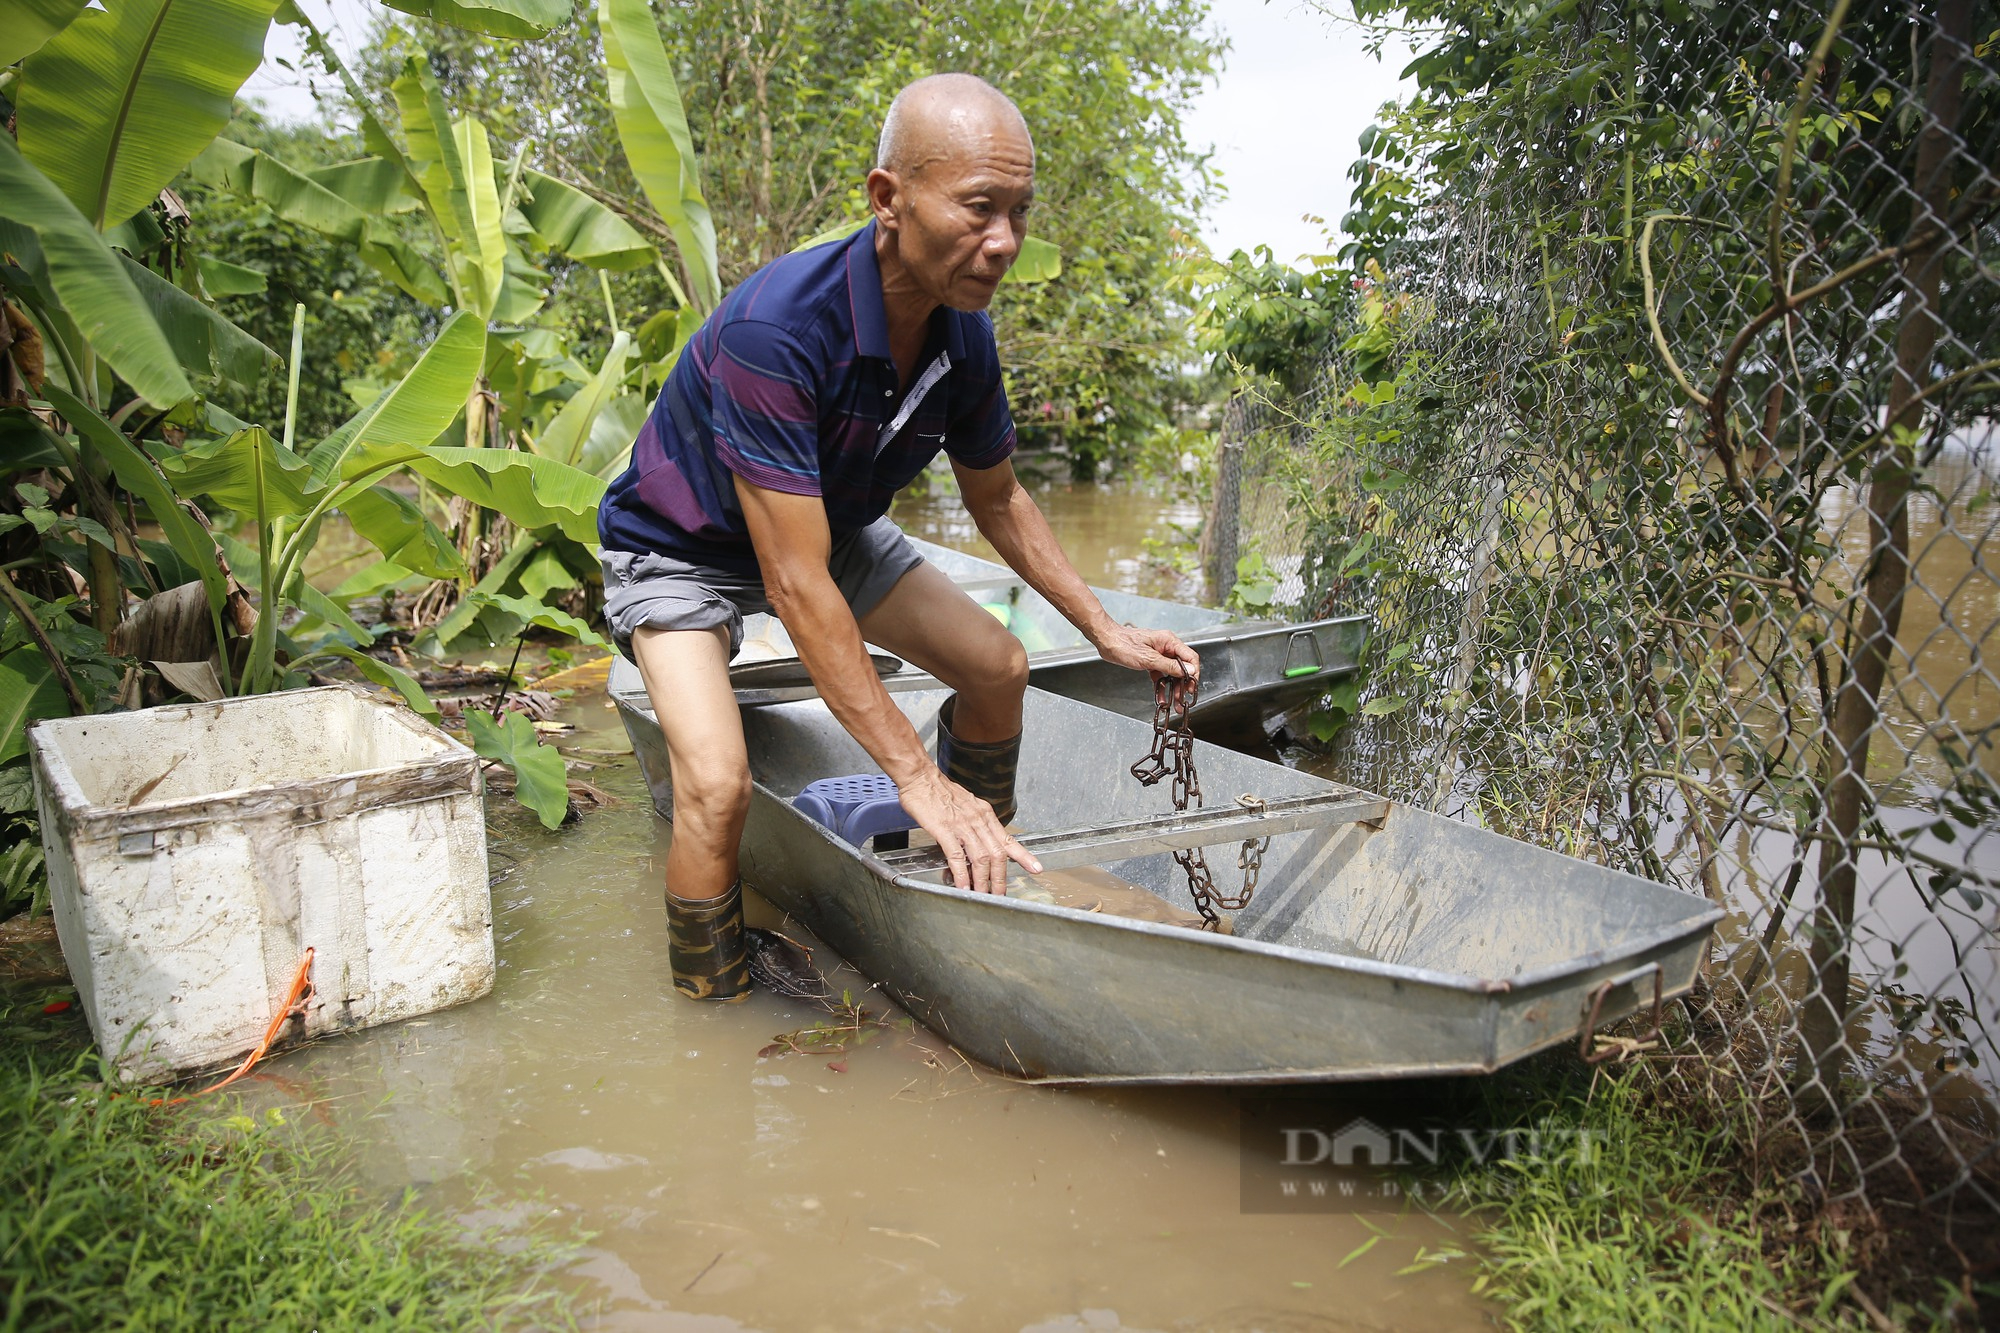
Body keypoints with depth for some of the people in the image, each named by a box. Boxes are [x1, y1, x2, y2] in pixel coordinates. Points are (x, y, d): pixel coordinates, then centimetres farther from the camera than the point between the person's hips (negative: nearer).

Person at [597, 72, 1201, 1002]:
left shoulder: (963, 335, -15)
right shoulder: (775, 330, -38)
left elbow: (997, 499, 4)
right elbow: (794, 585, -38)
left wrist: (1105, 630, 0)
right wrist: (914, 776, -37)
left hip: (827, 525, 7)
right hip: (684, 545, -6)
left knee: (997, 666, 3)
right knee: (719, 785, -27)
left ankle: (982, 873, 28)